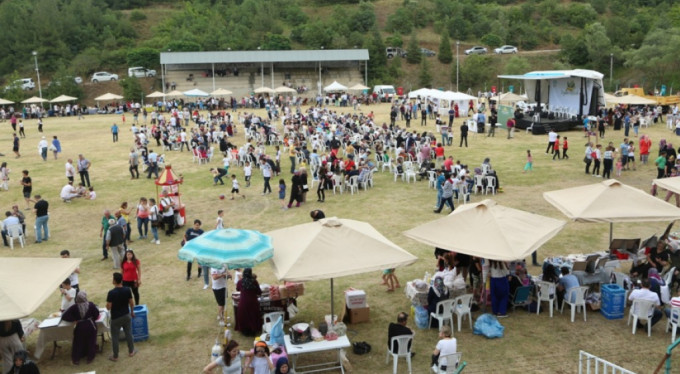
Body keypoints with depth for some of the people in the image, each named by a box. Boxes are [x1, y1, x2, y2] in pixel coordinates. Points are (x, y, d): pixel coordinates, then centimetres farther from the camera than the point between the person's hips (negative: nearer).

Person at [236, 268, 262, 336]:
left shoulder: (240, 281, -9)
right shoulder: (254, 281, -14)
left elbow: (237, 289, 13)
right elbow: (259, 292, -6)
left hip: (243, 302, 1)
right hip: (253, 302, -1)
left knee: (244, 317, 16)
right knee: (253, 316, 16)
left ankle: (245, 331, 23)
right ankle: (253, 330, 25)